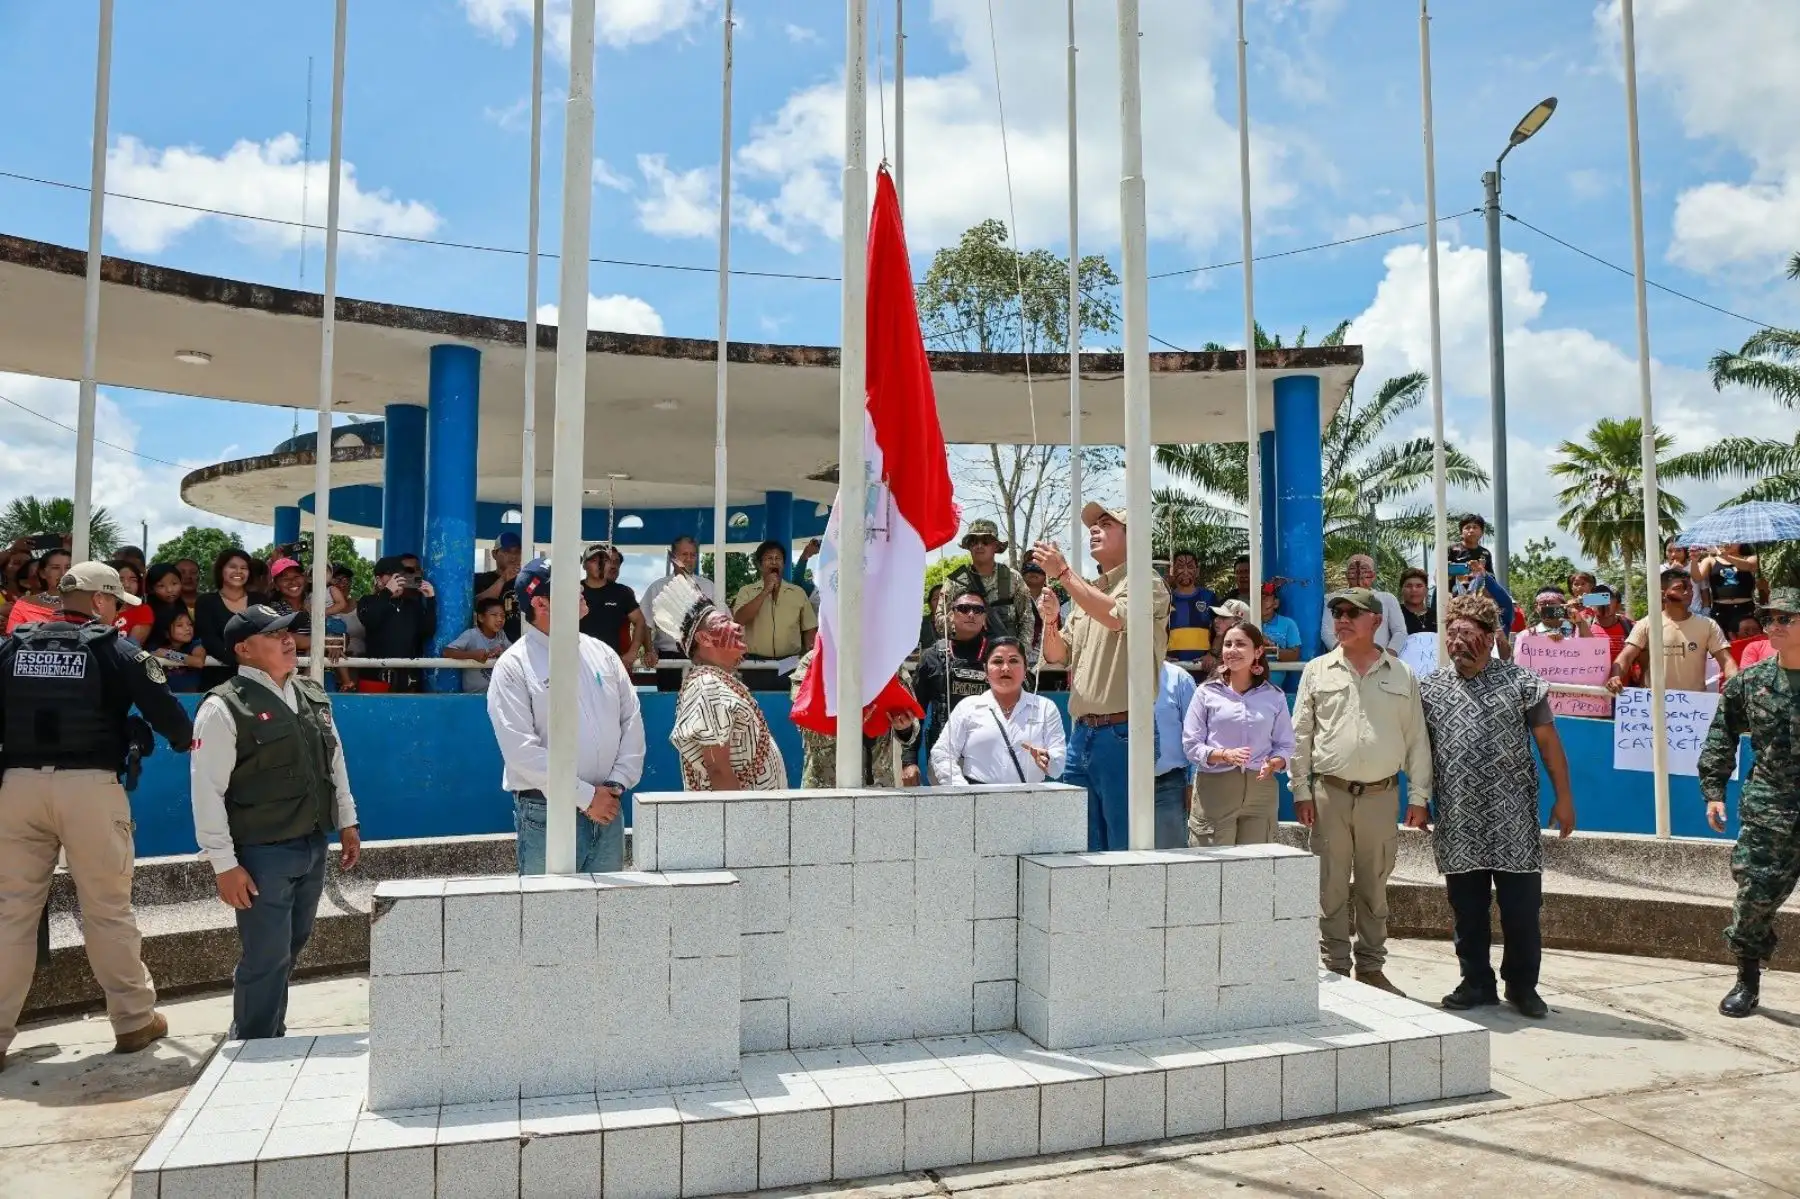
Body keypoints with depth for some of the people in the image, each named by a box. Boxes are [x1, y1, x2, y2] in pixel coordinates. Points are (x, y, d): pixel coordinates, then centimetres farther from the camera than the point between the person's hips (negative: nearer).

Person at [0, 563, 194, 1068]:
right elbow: (165, 711, -3)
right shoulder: (116, 649, -2)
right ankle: (134, 1020, 17)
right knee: (108, 910, 5)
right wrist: (185, 743, 19)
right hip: (90, 786, -3)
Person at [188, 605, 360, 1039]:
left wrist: (347, 822, 15)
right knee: (266, 959, -1)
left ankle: (273, 1037, 34)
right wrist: (224, 864, -16)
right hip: (262, 852, -7)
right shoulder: (223, 708, -14)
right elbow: (207, 791, -15)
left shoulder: (313, 695, 8)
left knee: (289, 950, 18)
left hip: (313, 845, 7)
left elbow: (335, 762, 17)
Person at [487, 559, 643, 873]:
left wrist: (617, 783, -3)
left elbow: (632, 720, 9)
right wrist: (586, 796, -14)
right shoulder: (513, 665, -7)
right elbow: (521, 750, -14)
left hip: (608, 806, 5)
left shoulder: (602, 652, 9)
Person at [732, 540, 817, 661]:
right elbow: (740, 620, -12)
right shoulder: (746, 591, 5)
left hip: (790, 661, 1)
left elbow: (809, 629, 11)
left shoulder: (798, 593, 9)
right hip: (756, 661, -1)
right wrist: (765, 591, -12)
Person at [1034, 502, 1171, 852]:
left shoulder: (1145, 584, -2)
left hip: (1121, 733, -7)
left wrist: (1063, 572, -17)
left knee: (1124, 847, -4)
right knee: (1084, 848, 11)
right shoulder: (1087, 591, 21)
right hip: (1082, 732, 8)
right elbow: (1057, 655, 22)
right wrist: (1050, 622, 1)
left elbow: (1117, 616, -23)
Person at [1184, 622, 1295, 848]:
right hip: (1215, 789, -2)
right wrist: (1224, 755, -16)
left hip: (1260, 789, 2)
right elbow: (1190, 745, 1)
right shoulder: (1206, 693, 4)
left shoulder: (1274, 696, 10)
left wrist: (1273, 763, -11)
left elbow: (1286, 745, 11)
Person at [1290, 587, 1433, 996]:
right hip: (1330, 793, 0)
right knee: (1331, 887, 3)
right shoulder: (1317, 671, 5)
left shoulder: (1401, 676, 6)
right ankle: (1335, 969, 13)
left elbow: (1417, 739, 6)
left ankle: (1370, 968, 21)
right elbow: (1300, 735, 4)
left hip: (1381, 794, 1)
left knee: (1374, 887, 10)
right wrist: (1301, 791, -1)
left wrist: (1418, 797, 2)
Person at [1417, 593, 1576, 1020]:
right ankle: (1476, 983, 23)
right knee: (1466, 911, 10)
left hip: (1513, 820, -2)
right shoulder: (1429, 688, 7)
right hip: (1457, 823, 2)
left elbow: (1547, 741, 2)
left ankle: (1522, 985, 21)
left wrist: (1563, 797, -1)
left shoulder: (1521, 681, 1)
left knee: (1522, 910, 4)